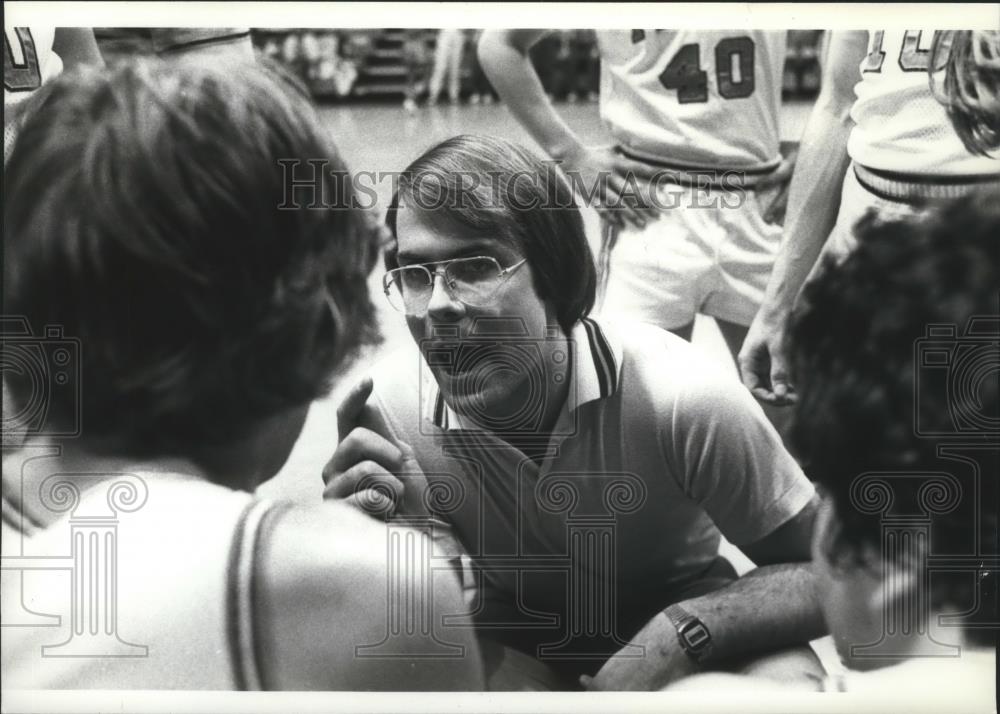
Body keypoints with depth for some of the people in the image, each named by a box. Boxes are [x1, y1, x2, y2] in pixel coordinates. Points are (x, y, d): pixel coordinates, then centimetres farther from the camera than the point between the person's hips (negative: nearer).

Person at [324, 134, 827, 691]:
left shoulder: (678, 396, -31)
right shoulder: (389, 409, -24)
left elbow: (820, 573, -19)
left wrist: (680, 634, -36)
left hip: (677, 609, -1)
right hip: (512, 629, 1)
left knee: (785, 682, -31)